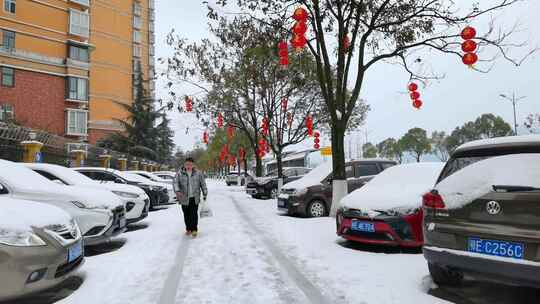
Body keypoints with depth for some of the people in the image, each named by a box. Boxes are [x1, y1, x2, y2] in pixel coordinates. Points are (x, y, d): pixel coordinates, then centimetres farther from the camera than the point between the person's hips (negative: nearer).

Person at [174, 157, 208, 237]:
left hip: (194, 198, 0)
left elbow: (203, 184, 9)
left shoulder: (198, 173, 4)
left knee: (194, 214, -6)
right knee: (186, 214, 8)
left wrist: (205, 194, 9)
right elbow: (176, 182, -11)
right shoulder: (179, 173, 0)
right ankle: (188, 229, 22)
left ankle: (194, 230, 2)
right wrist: (177, 191, -28)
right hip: (184, 198, 1)